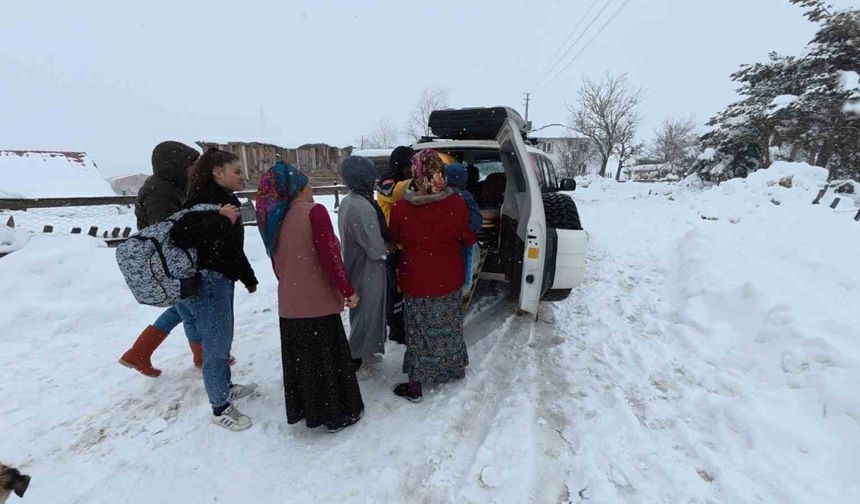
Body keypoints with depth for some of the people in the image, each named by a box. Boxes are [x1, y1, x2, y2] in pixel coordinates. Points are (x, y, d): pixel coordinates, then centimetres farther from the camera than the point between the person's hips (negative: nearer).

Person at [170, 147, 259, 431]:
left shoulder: (226, 199, 13)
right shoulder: (203, 199, -16)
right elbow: (179, 236, -28)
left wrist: (248, 277, 24)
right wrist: (219, 220, -34)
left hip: (222, 280, 10)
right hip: (206, 282, -9)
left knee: (222, 339, 21)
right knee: (216, 344, 0)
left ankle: (225, 387, 39)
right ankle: (220, 409, 15)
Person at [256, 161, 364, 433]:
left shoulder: (275, 218, 6)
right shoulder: (313, 212, -14)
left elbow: (277, 262, 14)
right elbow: (330, 256, -18)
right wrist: (348, 290, -9)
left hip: (290, 303, 7)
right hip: (318, 301, -6)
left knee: (300, 358, 19)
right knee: (327, 358, 8)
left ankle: (303, 409, 36)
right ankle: (338, 414, 23)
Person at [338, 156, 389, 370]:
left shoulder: (346, 202, 3)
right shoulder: (363, 207, -27)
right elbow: (375, 249, -25)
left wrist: (382, 243, 2)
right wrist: (388, 247, -5)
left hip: (355, 266, 9)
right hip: (367, 272, -9)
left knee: (359, 312, 24)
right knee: (367, 312, 8)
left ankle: (357, 350, 41)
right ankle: (356, 355, 22)